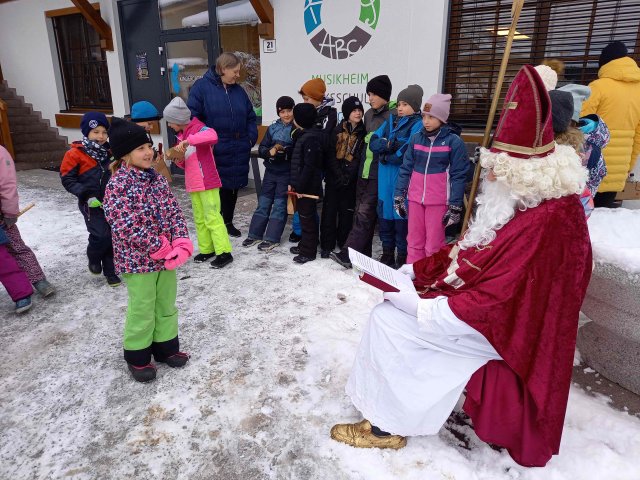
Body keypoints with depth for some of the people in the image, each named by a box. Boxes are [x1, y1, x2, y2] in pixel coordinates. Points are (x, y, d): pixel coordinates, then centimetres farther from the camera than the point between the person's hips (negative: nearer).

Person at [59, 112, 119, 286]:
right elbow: (67, 179, -6)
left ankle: (110, 271, 20)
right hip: (91, 204, -4)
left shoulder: (110, 151, 5)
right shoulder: (75, 154, -8)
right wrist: (86, 195, -17)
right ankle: (93, 259, 17)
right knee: (101, 235, -15)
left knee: (113, 235, 6)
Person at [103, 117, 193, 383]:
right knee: (142, 310, 7)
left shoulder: (158, 179, 3)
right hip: (138, 260, -6)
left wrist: (181, 244, -14)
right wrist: (160, 247, -20)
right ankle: (137, 356, 27)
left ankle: (165, 346, 37)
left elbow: (174, 213, 1)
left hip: (167, 256, 6)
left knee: (167, 305, 18)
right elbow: (125, 227, -23)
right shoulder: (118, 185, -17)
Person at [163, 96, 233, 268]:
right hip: (193, 184, 9)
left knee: (212, 217, -6)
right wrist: (178, 159, -4)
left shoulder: (198, 128, -12)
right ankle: (206, 249, 23)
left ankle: (224, 252, 1)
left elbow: (213, 136, -37)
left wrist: (188, 141, -36)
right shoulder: (181, 135, 14)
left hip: (208, 183, -9)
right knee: (199, 219, 13)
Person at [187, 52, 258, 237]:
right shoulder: (201, 87, -6)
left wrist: (251, 138, 3)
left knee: (232, 187, 14)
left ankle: (228, 222, 30)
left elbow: (250, 117, 15)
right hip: (214, 151, -5)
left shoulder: (238, 90, 12)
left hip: (238, 151, 5)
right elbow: (192, 117, -11)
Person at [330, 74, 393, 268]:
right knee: (359, 212, 10)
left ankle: (348, 254, -8)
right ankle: (362, 255, 19)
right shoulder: (369, 114, 15)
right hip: (364, 170, 8)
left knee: (365, 213, -8)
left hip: (379, 173, -8)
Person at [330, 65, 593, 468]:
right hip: (487, 308, 10)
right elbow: (472, 255, 8)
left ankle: (387, 426, 5)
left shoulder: (545, 222, -28)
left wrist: (419, 304, -25)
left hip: (498, 329, -9)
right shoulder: (524, 203, 5)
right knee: (394, 308, 5)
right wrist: (414, 271, -2)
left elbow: (495, 301, -29)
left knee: (389, 320, -13)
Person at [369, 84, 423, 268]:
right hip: (385, 178, 6)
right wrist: (388, 144, -13)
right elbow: (373, 142, 5)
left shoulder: (417, 125, -5)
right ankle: (387, 253, 26)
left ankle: (403, 257, 10)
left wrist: (386, 157, -6)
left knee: (401, 217, -3)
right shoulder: (390, 121, 15)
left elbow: (408, 153, -18)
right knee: (384, 215, 12)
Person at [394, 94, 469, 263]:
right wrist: (399, 196, 6)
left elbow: (459, 176, -7)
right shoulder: (416, 138, 5)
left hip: (439, 201, -4)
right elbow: (406, 169, 8)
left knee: (434, 244, 3)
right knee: (414, 242, 11)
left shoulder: (454, 141, -6)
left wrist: (455, 206, -10)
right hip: (415, 198, 4)